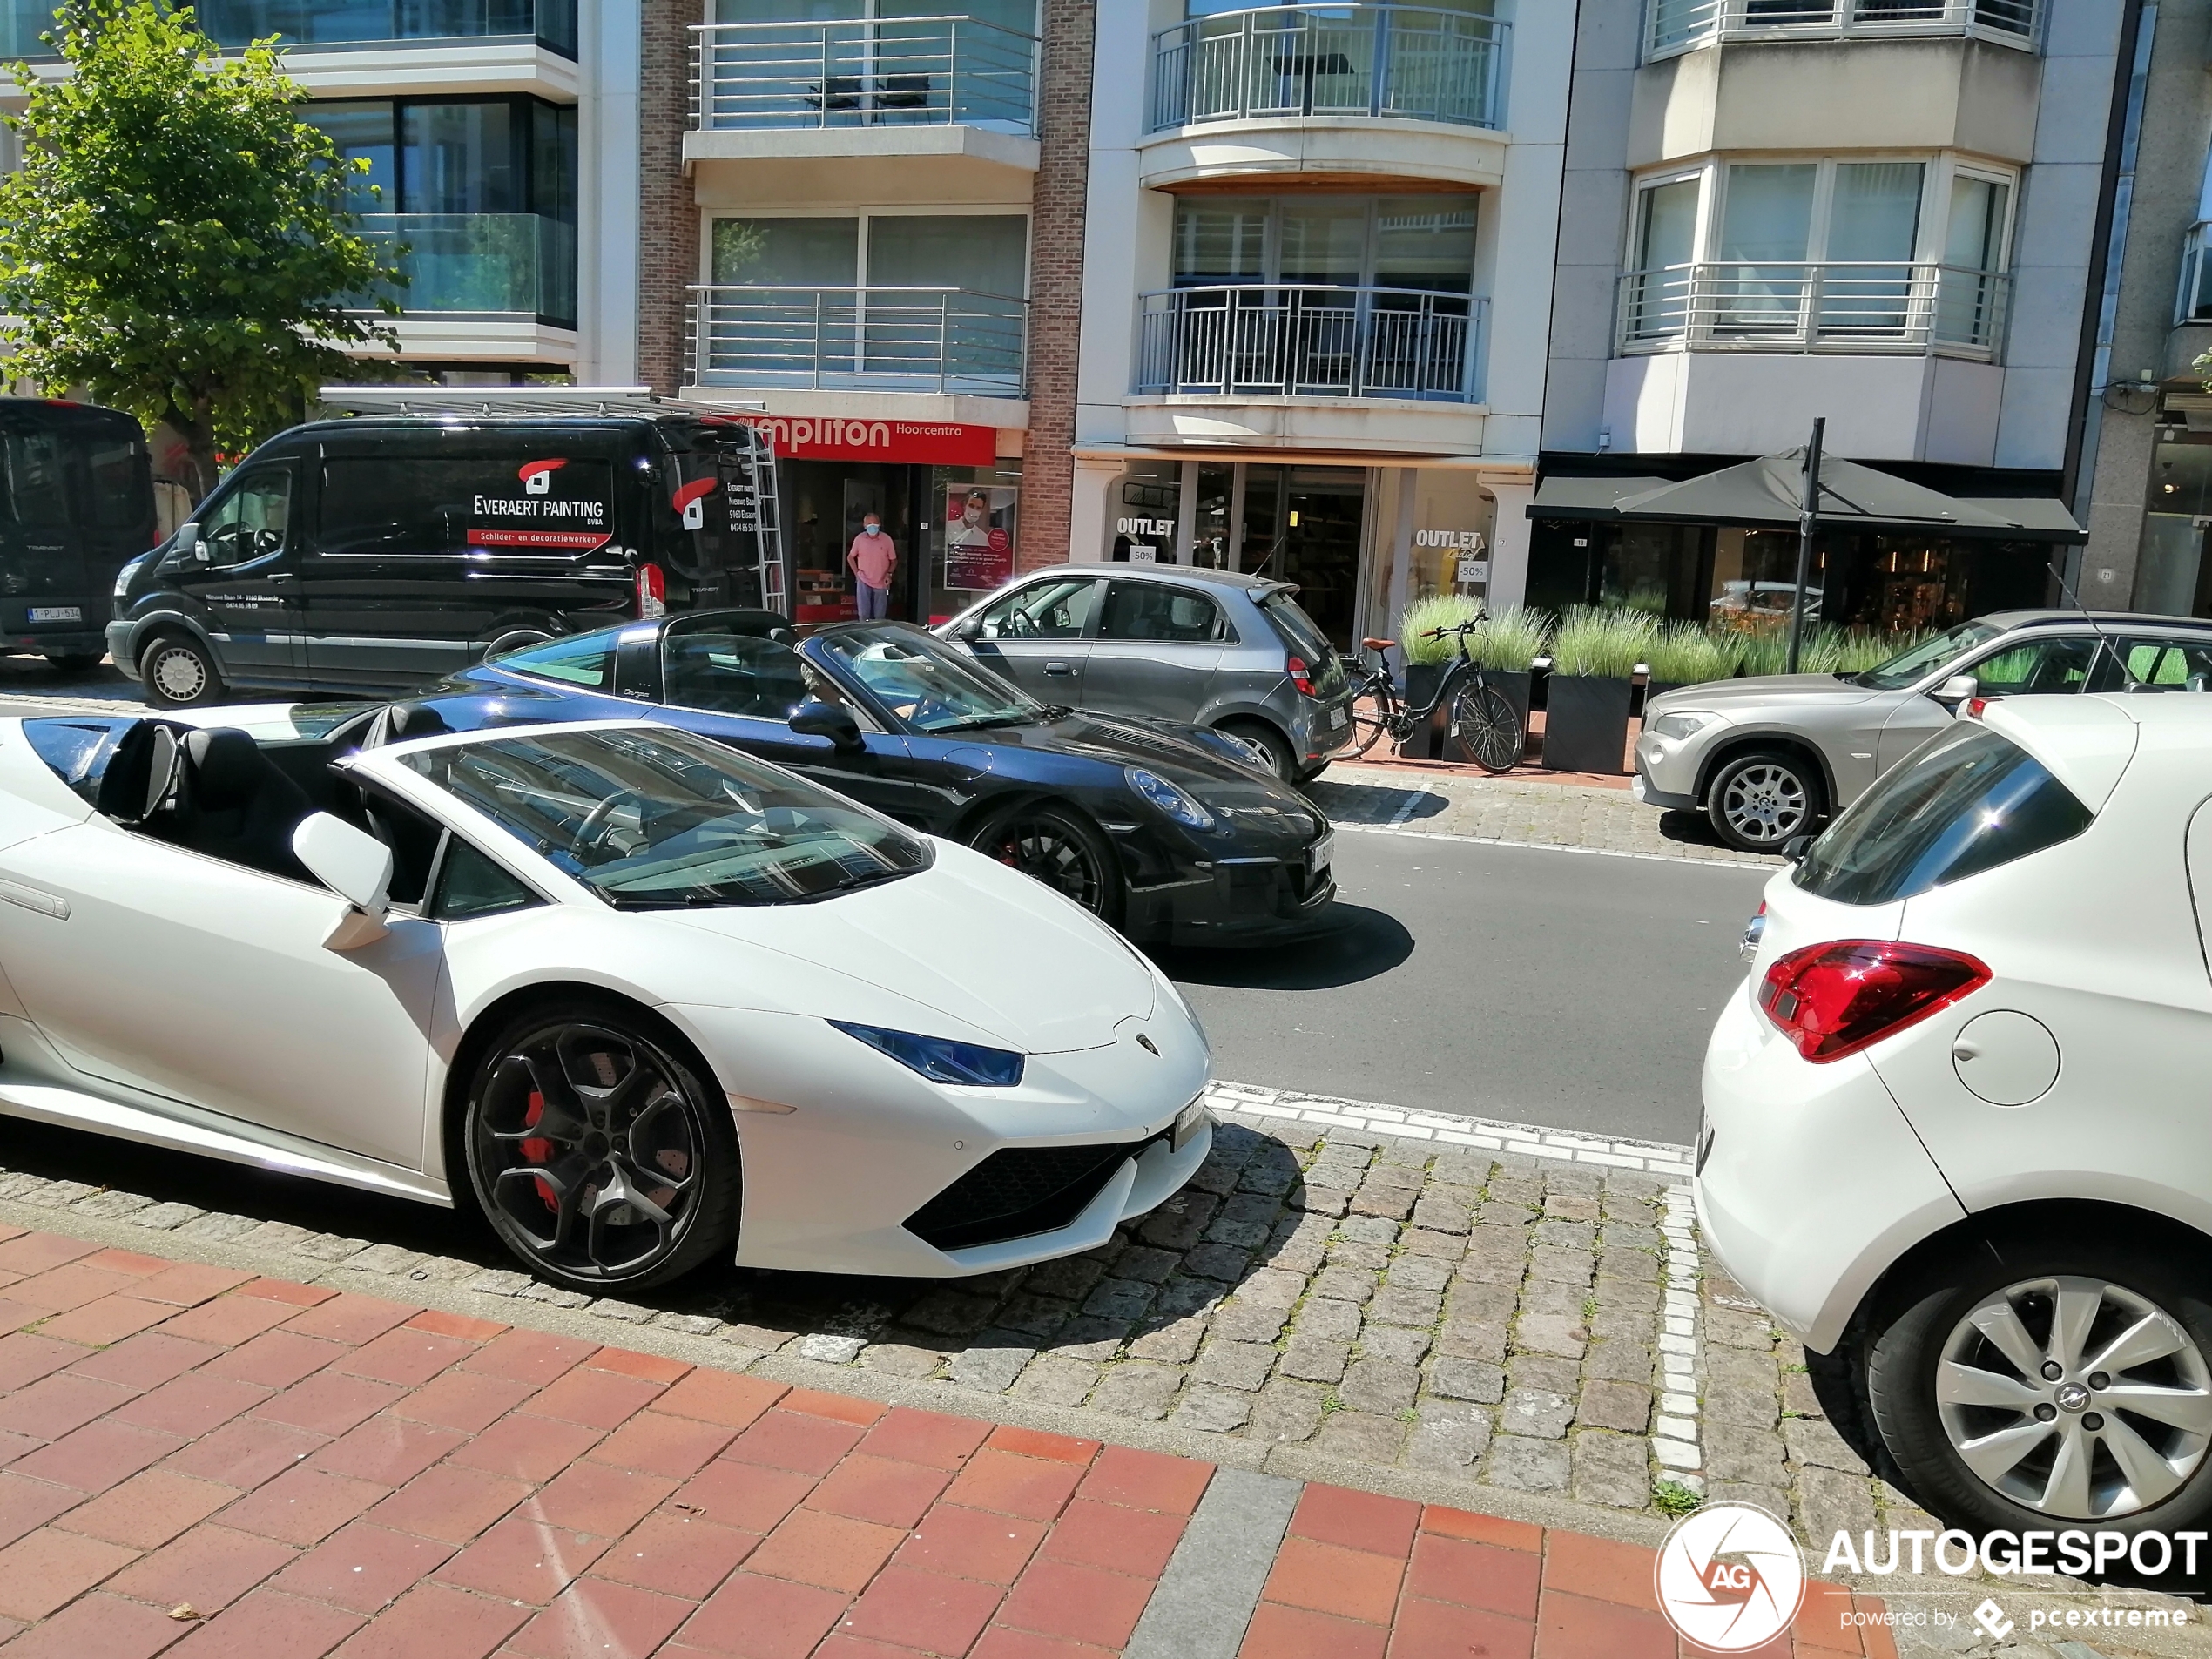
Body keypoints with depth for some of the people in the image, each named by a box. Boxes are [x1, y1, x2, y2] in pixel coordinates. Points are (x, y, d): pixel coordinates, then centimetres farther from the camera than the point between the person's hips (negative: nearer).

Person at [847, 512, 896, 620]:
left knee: (880, 617, 5)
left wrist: (889, 574, -10)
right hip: (864, 582, 0)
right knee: (864, 614, -1)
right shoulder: (859, 539, -3)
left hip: (881, 583, 0)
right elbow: (850, 557, 10)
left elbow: (893, 560, 5)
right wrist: (856, 572, 1)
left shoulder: (887, 539, -5)